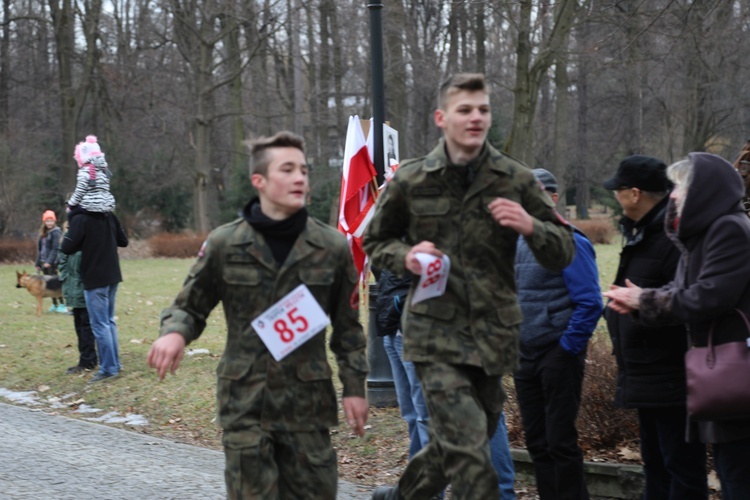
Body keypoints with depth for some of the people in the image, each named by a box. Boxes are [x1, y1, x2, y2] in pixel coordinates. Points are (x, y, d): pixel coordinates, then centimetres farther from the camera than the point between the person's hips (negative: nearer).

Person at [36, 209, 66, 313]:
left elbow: (55, 248, -15)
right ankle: (54, 305, 14)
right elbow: (40, 249, 18)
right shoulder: (43, 233, 16)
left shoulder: (56, 232, -8)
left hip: (52, 262, -8)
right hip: (44, 262, 8)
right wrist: (38, 263, 16)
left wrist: (49, 261, -22)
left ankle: (62, 305, -8)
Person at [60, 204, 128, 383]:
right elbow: (123, 241, 14)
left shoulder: (80, 219, -15)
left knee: (100, 325, -2)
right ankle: (114, 363, 22)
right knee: (109, 321, 17)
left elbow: (67, 248, -18)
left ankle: (108, 368, -1)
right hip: (112, 276, 7)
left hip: (94, 279, -7)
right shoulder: (110, 217, 5)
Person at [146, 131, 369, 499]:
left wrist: (354, 386, 5)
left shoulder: (332, 247, 1)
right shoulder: (224, 245, -3)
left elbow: (347, 327, 9)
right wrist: (174, 333, -14)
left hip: (308, 402, 1)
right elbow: (190, 306, 8)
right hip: (245, 401, -1)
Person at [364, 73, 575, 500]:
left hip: (494, 333, 3)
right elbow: (376, 242, 14)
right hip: (437, 332, -3)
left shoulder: (515, 179, 0)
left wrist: (530, 226, -17)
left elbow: (563, 252, 4)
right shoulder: (410, 181, -1)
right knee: (469, 453, -15)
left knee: (454, 446, 15)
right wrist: (406, 257, -8)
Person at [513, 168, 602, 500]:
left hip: (558, 356, -8)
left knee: (560, 441, -4)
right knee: (537, 442, 12)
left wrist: (569, 348, -15)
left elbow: (590, 303, -17)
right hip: (525, 355, 8)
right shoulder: (519, 243, 11)